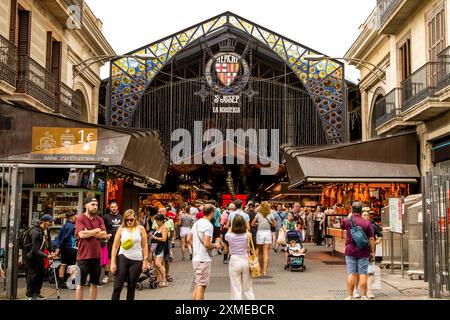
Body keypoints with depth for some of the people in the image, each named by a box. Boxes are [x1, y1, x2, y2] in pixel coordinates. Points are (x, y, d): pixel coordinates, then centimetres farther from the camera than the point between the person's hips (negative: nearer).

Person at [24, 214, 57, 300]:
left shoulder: (46, 230, -2)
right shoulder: (35, 232, -30)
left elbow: (47, 241, 12)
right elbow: (35, 250, -33)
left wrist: (50, 252, 2)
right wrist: (47, 256, -40)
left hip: (38, 254, 8)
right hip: (30, 255, -8)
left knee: (41, 272, 8)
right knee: (32, 274, -5)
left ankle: (37, 293, 19)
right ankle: (29, 295, 8)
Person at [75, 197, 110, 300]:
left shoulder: (99, 219, 8)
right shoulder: (80, 218, -6)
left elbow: (105, 235, -3)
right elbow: (82, 234, -20)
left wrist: (89, 233, -10)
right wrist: (96, 230, -8)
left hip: (96, 256, 5)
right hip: (83, 257, -5)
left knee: (94, 283, 14)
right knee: (80, 284, 7)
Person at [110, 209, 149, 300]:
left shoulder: (140, 229, 3)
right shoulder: (121, 229, 3)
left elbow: (145, 246, 3)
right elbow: (115, 246, 3)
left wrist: (145, 261, -2)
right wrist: (113, 262, -3)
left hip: (137, 261, 0)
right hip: (123, 259, 0)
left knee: (131, 287, 7)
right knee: (117, 287, -4)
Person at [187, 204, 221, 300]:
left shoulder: (197, 222, 11)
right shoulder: (208, 225, -15)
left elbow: (189, 239, 16)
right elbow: (207, 244, -22)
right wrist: (215, 245, -4)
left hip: (196, 258, 9)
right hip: (203, 259, -9)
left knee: (198, 284, 17)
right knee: (201, 285, -4)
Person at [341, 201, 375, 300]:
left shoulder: (347, 221, -3)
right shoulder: (367, 223, -7)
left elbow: (342, 226, 22)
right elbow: (371, 239, -5)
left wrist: (350, 215, 28)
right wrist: (372, 251, 4)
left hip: (350, 251, 1)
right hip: (363, 252, -1)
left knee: (351, 274, 5)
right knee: (363, 274, 5)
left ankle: (349, 296, 7)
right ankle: (363, 296, 7)